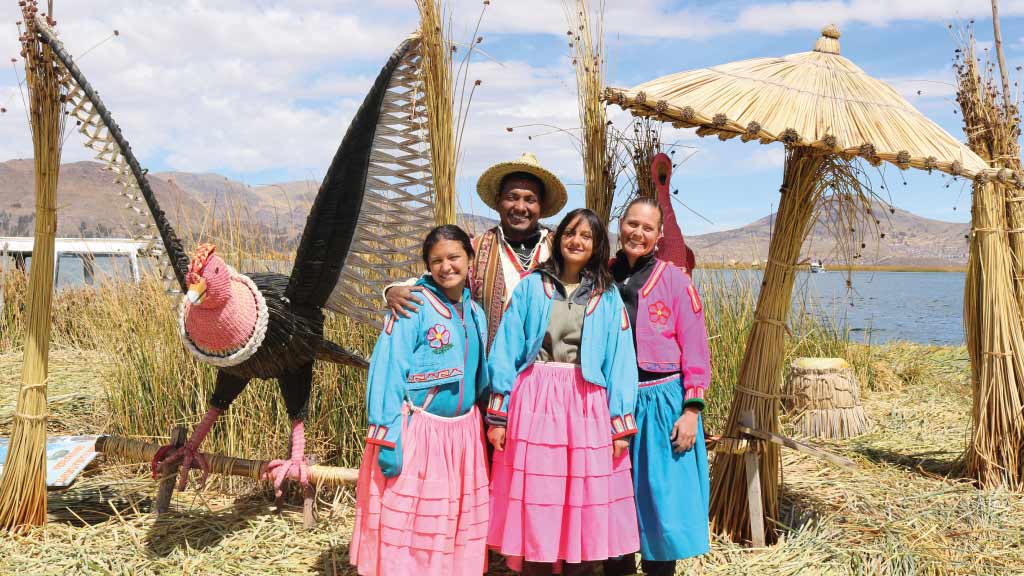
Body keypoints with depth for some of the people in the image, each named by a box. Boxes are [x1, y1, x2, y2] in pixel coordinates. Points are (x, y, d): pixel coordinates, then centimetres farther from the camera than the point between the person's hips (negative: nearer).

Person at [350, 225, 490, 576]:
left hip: (463, 434, 6)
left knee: (455, 524, 14)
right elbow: (387, 372, -16)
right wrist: (387, 438, -20)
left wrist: (485, 424, 14)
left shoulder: (475, 313, 9)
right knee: (406, 524, 1)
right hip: (416, 432, -6)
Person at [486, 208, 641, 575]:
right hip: (535, 403, -1)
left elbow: (619, 361, 4)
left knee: (584, 508, 5)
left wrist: (621, 423, -2)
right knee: (534, 507, 4)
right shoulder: (531, 286, 5)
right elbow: (506, 350, 2)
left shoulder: (608, 296, 8)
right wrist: (498, 414, -3)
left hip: (586, 406, 1)